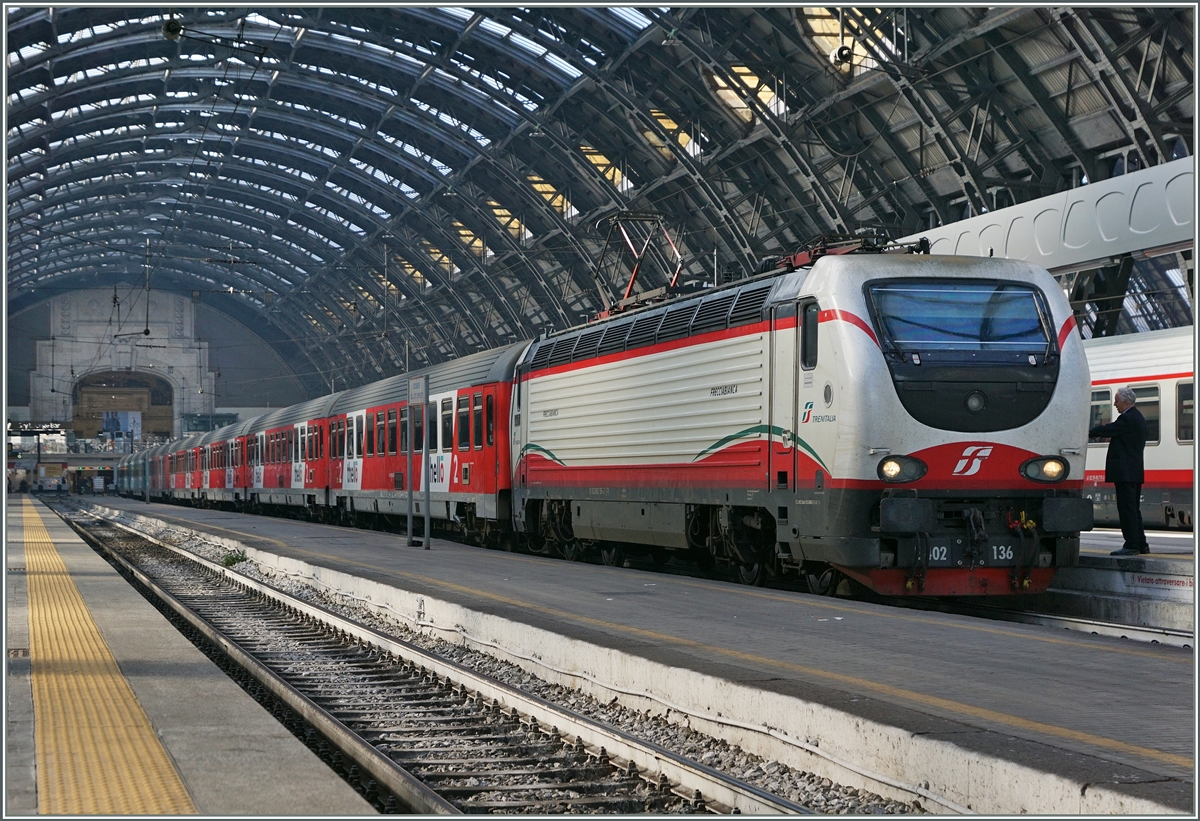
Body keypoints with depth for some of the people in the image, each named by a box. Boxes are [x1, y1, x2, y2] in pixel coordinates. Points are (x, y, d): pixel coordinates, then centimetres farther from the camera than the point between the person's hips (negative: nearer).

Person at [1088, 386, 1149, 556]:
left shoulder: (1127, 418, -16)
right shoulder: (1137, 417, 16)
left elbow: (1107, 430, -12)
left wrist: (1088, 433, 0)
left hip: (1125, 471, -11)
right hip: (1135, 471, 11)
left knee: (1127, 508, -8)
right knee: (1133, 509, 14)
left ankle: (1131, 545, -8)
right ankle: (1141, 544, 17)